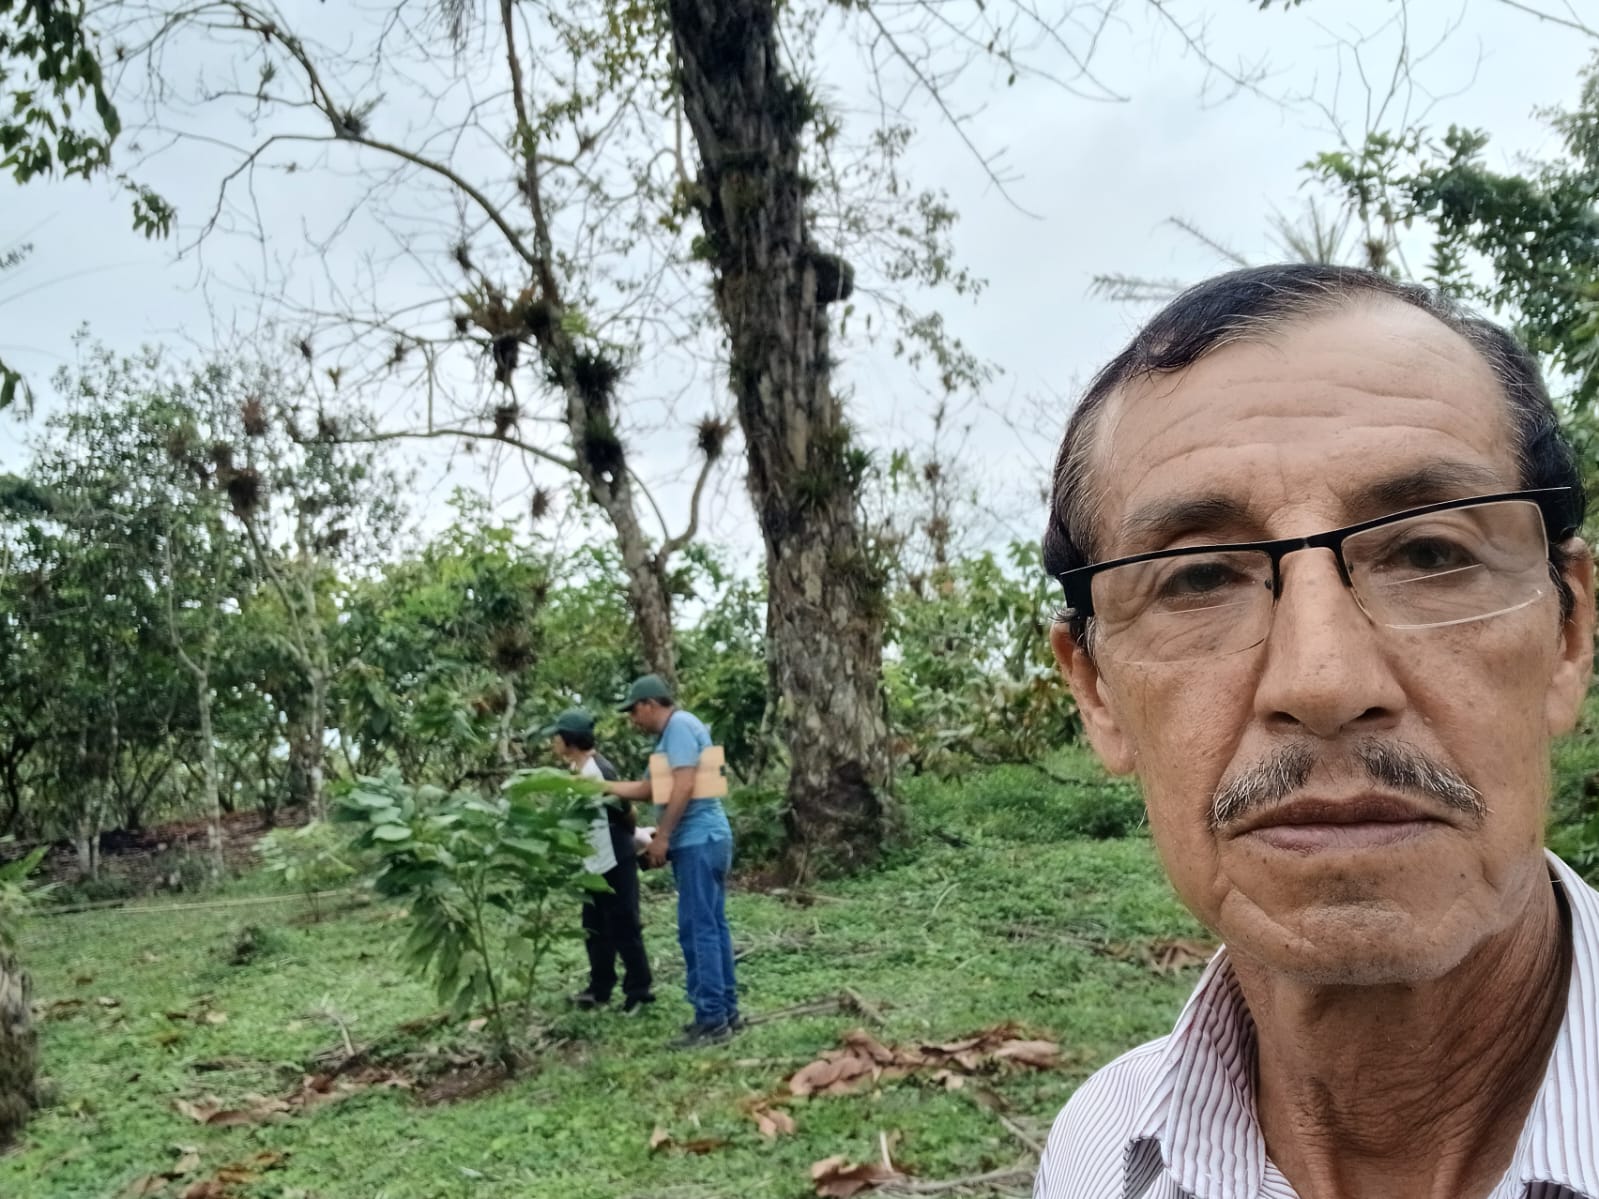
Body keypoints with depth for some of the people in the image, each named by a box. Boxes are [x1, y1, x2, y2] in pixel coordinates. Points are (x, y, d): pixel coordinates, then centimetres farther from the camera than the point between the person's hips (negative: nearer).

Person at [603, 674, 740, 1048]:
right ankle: (726, 1011, 17)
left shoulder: (679, 725, -11)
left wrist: (661, 837, -17)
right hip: (706, 839, 10)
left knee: (698, 930, -8)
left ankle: (712, 1019, -5)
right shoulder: (675, 731, 20)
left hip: (697, 840, -10)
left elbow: (683, 786, -20)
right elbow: (649, 788, 26)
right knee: (712, 927, 12)